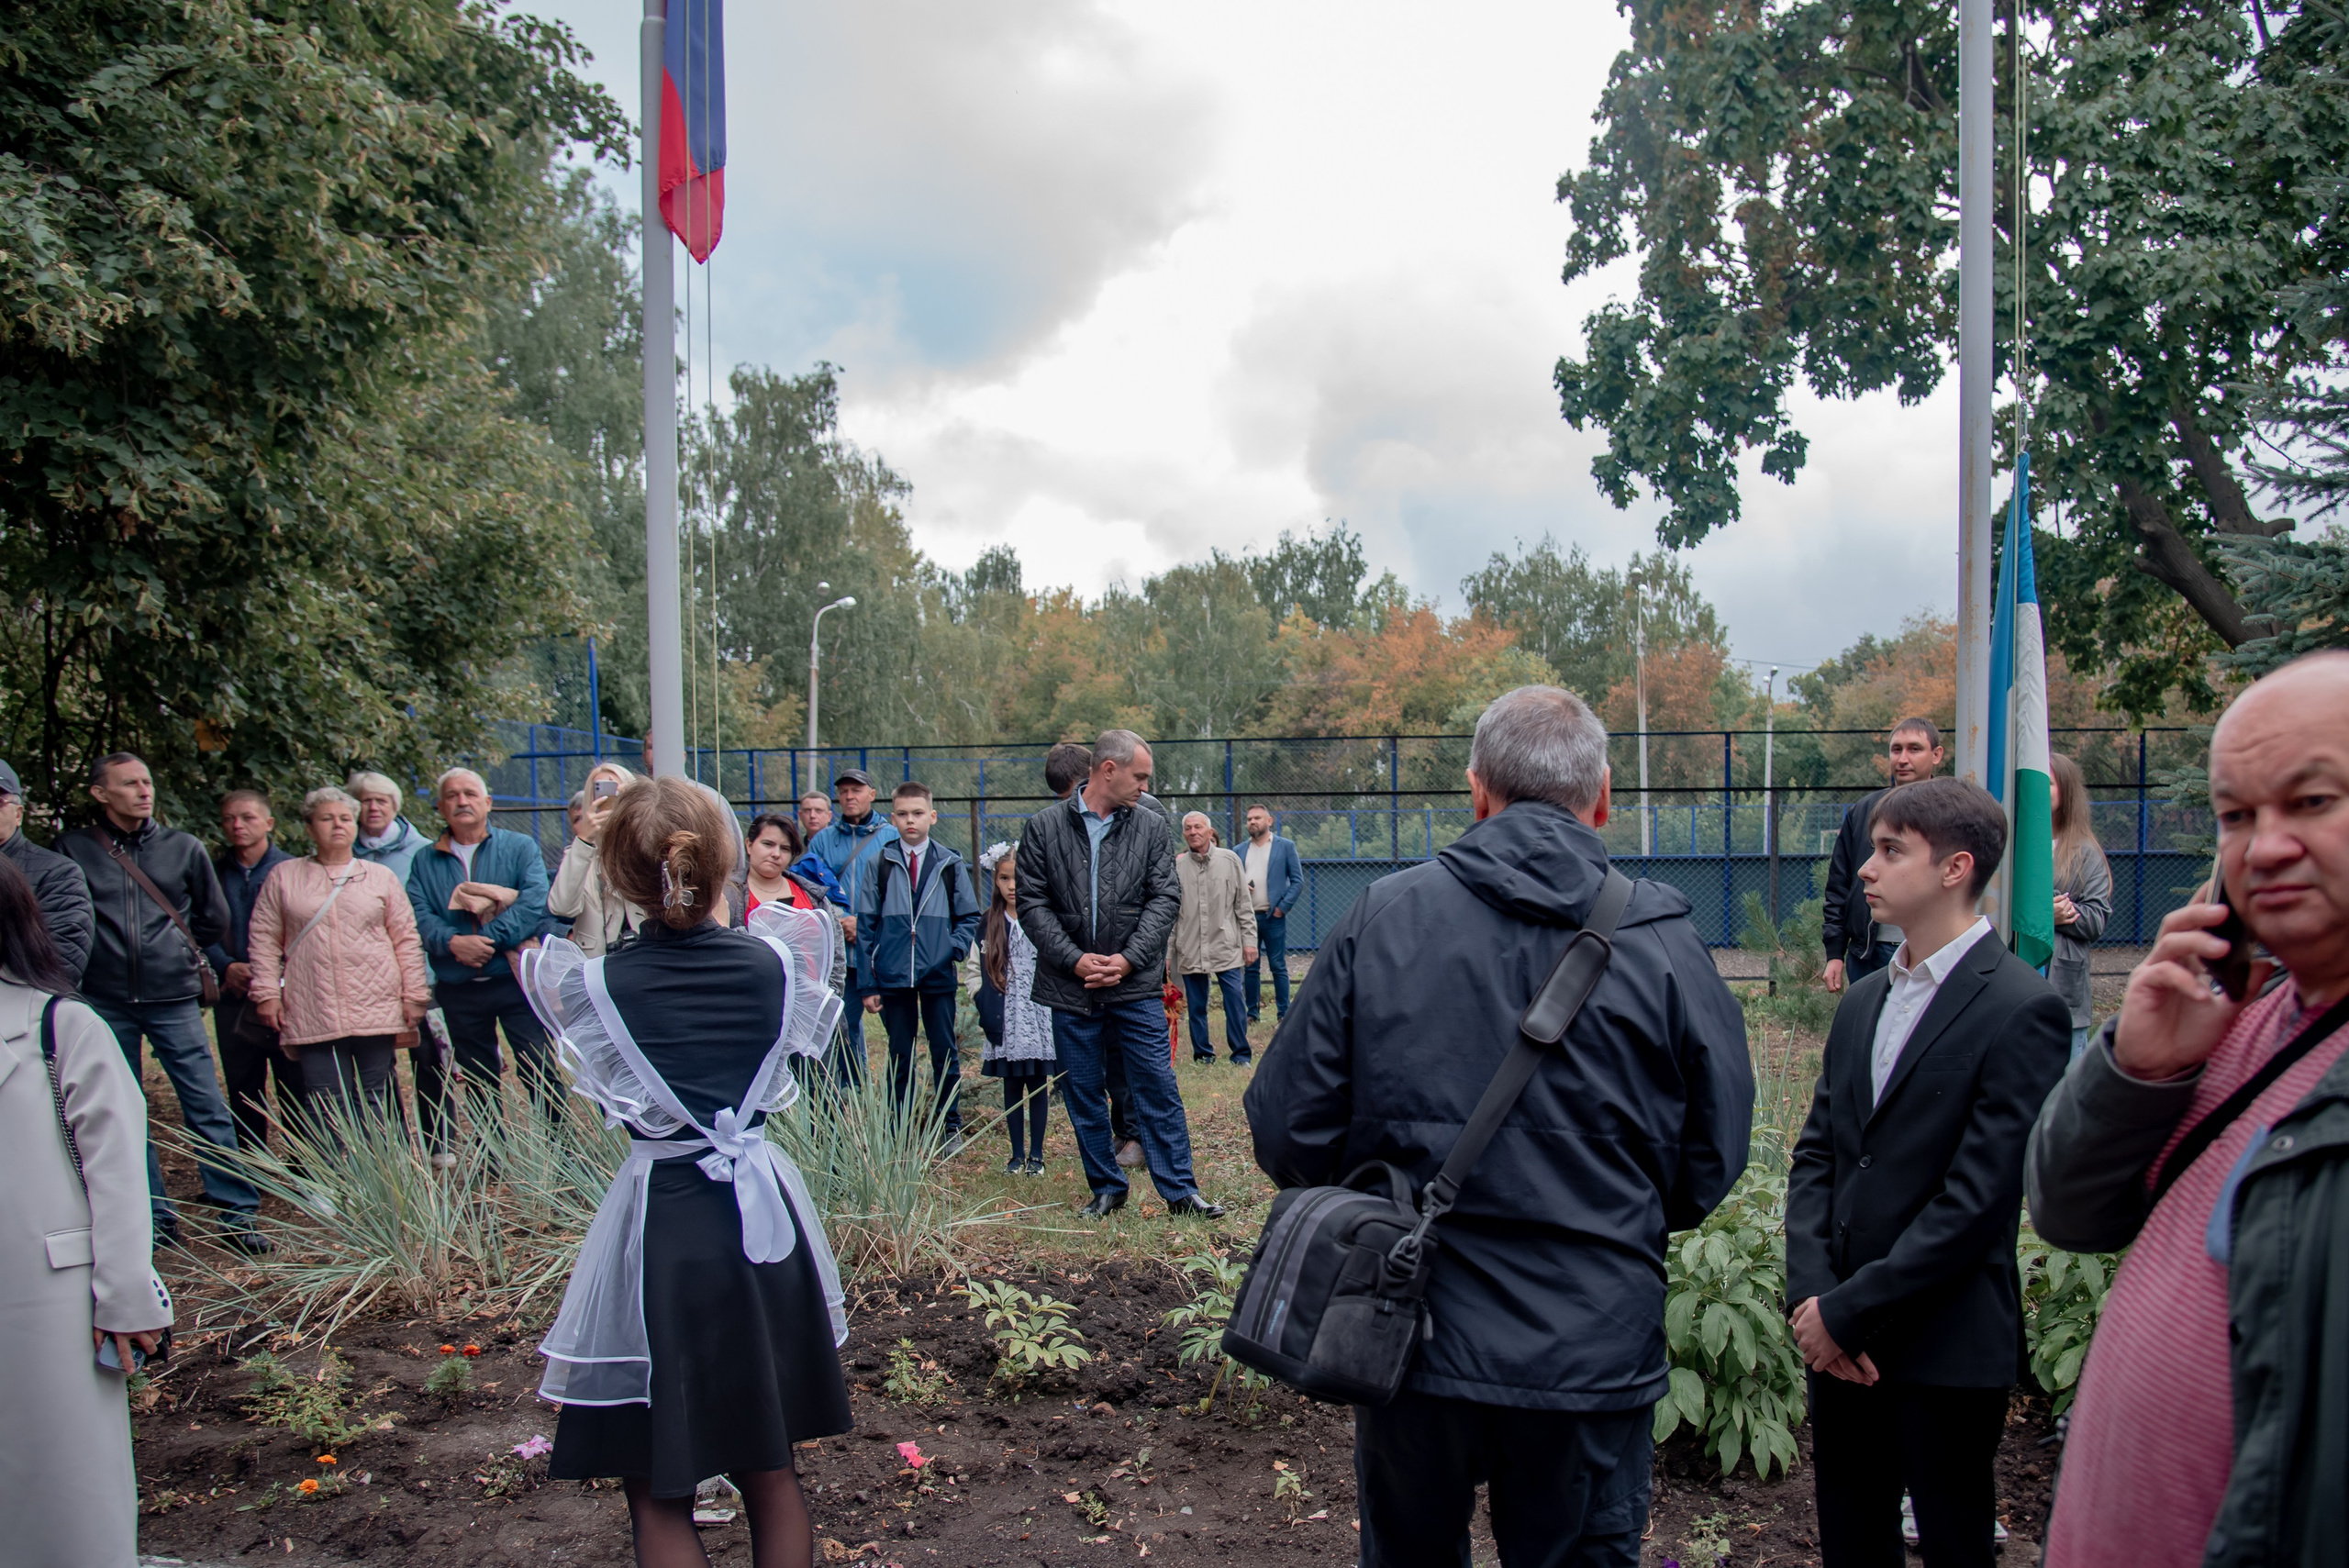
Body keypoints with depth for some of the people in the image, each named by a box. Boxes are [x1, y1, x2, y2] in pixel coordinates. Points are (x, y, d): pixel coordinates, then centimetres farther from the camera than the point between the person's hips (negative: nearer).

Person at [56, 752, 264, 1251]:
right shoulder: (74, 849, 2)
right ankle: (155, 1220, 17)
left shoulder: (183, 848, 5)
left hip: (174, 999, -1)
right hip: (105, 1003, 1)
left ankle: (236, 1215, 2)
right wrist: (102, 954, 6)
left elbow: (215, 918, 15)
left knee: (207, 1109, -3)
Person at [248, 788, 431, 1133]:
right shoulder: (284, 877, 10)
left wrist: (415, 995, 3)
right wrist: (267, 992, 0)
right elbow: (265, 939, 9)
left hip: (375, 1010, 1)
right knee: (325, 1105, -4)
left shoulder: (380, 877, 11)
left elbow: (406, 939, 9)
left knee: (373, 1102, 4)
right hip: (312, 1013, -1)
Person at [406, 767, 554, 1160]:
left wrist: (488, 937, -19)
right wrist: (453, 942, -20)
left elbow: (535, 902, -11)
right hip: (457, 990, 3)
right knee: (479, 1082, 12)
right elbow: (419, 916, -2)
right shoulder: (425, 860, 11)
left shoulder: (520, 848, 4)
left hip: (516, 981, -3)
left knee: (539, 1070, -6)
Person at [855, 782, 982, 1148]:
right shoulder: (878, 864, 2)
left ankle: (949, 1125, 19)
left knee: (945, 1052, 7)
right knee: (899, 1055, 8)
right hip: (893, 977, 0)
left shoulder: (950, 864, 4)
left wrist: (955, 949, -9)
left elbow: (969, 916, 11)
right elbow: (866, 927, 2)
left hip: (938, 977, 0)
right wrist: (868, 983, -2)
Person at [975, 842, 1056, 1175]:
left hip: (1039, 1018, -2)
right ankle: (1017, 1154, 17)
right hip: (1006, 1022, 2)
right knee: (1012, 1087, 7)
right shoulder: (989, 925, 5)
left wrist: (1055, 1012, -10)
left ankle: (1036, 1154, 14)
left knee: (1038, 1085, 4)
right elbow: (979, 974, 3)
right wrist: (988, 1015, -7)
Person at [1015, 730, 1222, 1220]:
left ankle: (1180, 1190, 8)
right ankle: (1107, 1189, 23)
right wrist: (1074, 959, -11)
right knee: (1083, 1096, 9)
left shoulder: (1151, 826, 5)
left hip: (1136, 985, 0)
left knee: (1158, 1088, 0)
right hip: (1070, 987, 0)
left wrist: (1128, 959, -10)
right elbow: (1033, 904, -1)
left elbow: (1165, 898, 1)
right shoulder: (1044, 828, 1)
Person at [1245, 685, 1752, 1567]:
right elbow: (1712, 1163, -2)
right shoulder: (1665, 945, -8)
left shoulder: (1380, 918, -9)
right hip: (1594, 1353, 0)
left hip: (1412, 1337, 1)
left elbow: (1288, 1133, -7)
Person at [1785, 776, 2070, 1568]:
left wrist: (1848, 1311, -15)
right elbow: (1816, 1154, 8)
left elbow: (1978, 1198, -17)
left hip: (1947, 1348, -6)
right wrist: (1811, 1295, -6)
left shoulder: (2021, 1010, -12)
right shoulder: (1862, 1002, 11)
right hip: (1838, 1339, 6)